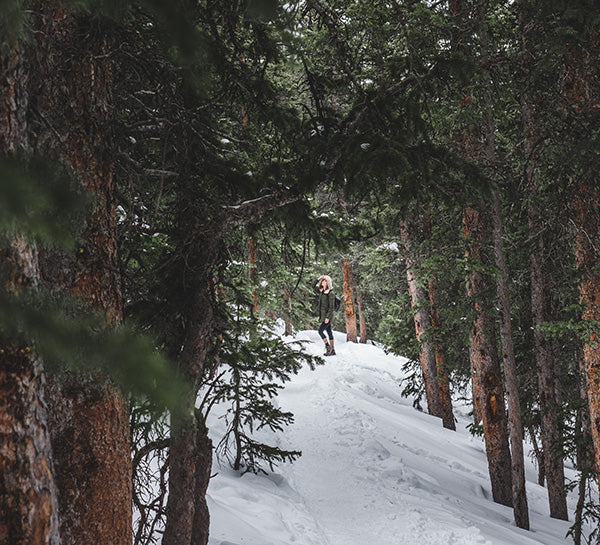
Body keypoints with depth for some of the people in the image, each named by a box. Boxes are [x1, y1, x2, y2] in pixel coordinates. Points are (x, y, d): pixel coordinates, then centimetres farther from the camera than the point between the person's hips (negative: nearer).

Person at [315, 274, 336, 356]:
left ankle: (328, 347, -1)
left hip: (328, 316, -8)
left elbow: (331, 307, -17)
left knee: (320, 331, -12)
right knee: (329, 332, 10)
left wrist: (327, 317, -23)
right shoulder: (322, 291, 8)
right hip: (323, 315, 8)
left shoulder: (331, 293, -15)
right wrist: (318, 279, 10)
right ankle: (332, 351, 14)